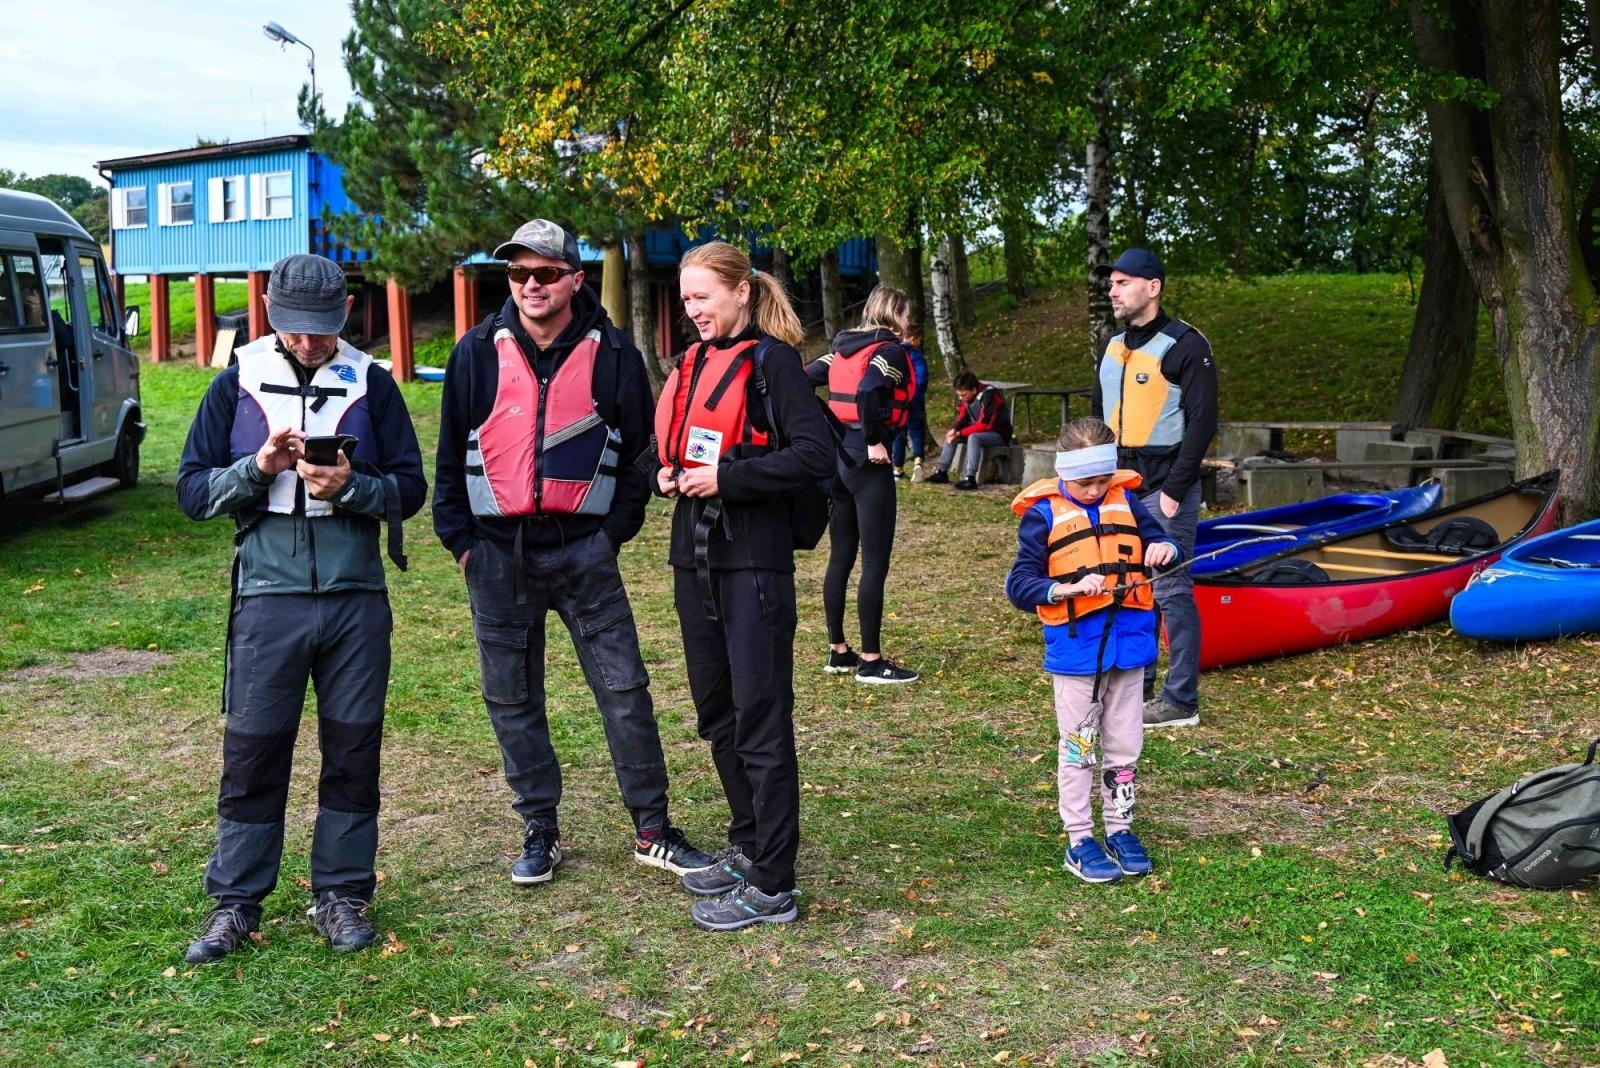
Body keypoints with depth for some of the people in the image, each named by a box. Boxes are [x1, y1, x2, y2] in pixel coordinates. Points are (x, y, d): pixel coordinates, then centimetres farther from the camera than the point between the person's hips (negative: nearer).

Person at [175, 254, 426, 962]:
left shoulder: (371, 383, 5)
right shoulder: (239, 382, 5)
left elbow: (410, 487, 3)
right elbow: (192, 490, 3)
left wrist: (350, 485, -15)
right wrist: (258, 466, -14)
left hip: (356, 597, 1)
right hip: (268, 596, 0)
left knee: (353, 750, 7)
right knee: (251, 750, 4)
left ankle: (342, 893, 20)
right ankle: (235, 903, 17)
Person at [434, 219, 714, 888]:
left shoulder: (613, 353, 0)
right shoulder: (478, 352, 3)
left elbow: (640, 449, 6)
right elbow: (451, 452, 9)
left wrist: (615, 529, 0)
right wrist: (460, 537, 4)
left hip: (583, 550, -1)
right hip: (498, 554, 2)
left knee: (625, 690, -1)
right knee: (512, 699, 8)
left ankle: (652, 831, 12)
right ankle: (540, 831, 22)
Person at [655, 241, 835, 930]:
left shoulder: (772, 361, -7)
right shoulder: (695, 363, 15)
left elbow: (815, 455, -16)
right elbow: (669, 447, 26)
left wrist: (726, 479, -18)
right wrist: (668, 474, 3)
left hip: (754, 563, -8)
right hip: (695, 560, 8)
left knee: (760, 722, -3)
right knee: (717, 715, 15)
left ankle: (771, 886, 4)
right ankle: (748, 845, 31)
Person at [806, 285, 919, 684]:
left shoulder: (843, 349, 13)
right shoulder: (891, 350, -9)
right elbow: (868, 391, -27)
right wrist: (874, 441, -17)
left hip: (837, 458, 8)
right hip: (868, 464, -8)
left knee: (840, 558, 13)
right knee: (875, 564, -3)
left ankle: (838, 651, 21)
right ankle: (871, 661, 1)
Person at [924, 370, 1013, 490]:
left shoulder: (988, 395, -27)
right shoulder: (967, 396, -3)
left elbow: (984, 425, -29)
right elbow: (963, 417, 9)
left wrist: (960, 433, -25)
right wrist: (954, 430, -13)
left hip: (999, 434, -9)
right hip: (980, 430, 9)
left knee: (973, 438, -34)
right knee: (950, 435, 4)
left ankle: (970, 479, -35)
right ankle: (942, 472, 4)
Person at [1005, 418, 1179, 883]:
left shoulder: (1126, 501, 3)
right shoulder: (1043, 513, -7)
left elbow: (1160, 540, 11)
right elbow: (1018, 584, -9)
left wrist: (1165, 549, -12)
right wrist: (1068, 588, -24)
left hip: (1128, 643, 4)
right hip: (1075, 648, -3)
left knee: (1125, 745, 13)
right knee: (1078, 746, 6)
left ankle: (1120, 830, 28)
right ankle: (1079, 841, 16)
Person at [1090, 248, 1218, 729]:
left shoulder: (1185, 345, -9)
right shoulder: (1112, 347, 14)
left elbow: (1201, 422, -13)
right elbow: (1098, 416, 22)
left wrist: (1174, 490, -16)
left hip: (1164, 489, -8)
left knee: (1171, 592, -4)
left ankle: (1180, 700, 3)